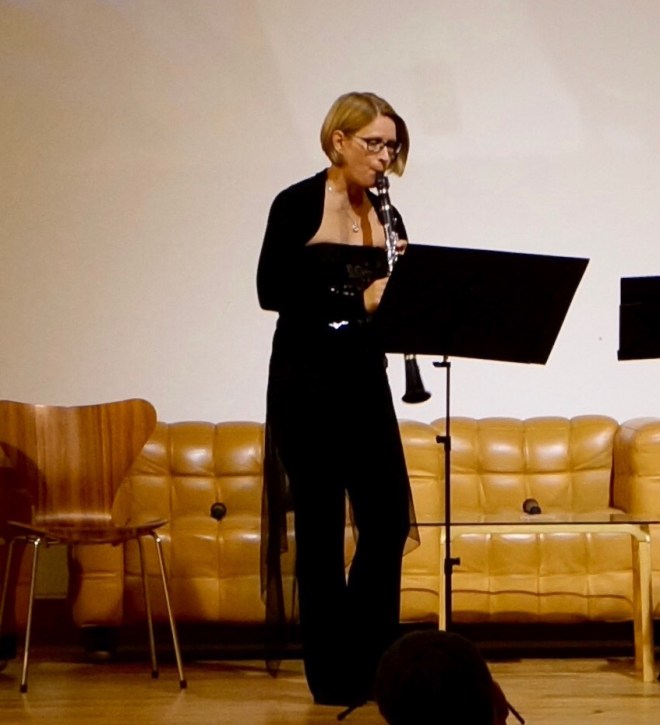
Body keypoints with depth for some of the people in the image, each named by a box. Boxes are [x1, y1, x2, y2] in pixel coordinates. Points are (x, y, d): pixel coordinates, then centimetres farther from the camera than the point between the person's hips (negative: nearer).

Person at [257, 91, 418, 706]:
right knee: (320, 524, 0)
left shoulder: (384, 214, 11)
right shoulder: (296, 206, -6)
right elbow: (271, 291, -13)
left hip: (365, 378, 6)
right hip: (305, 380, -5)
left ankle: (369, 660, 16)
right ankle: (331, 672, 8)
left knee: (388, 521, 1)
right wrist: (357, 299, -21)